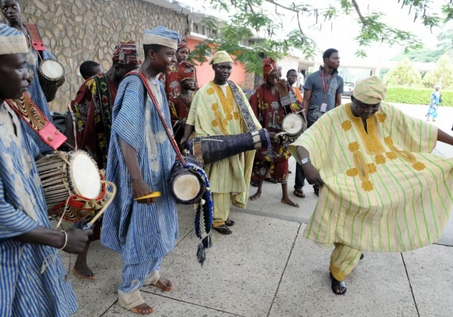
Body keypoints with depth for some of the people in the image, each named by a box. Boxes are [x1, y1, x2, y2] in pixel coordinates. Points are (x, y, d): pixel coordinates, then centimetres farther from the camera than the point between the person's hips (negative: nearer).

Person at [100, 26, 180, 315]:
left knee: (161, 224, 20)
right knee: (143, 229, 4)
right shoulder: (135, 86, -19)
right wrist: (137, 180, -28)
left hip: (160, 168, 9)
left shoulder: (158, 84, 8)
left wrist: (175, 160, 17)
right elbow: (125, 136, -25)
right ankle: (128, 291, 26)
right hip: (143, 171, -9)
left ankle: (151, 272, 43)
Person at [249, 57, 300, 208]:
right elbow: (252, 114, -9)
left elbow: (293, 108, 5)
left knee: (282, 164, 7)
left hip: (281, 134, 2)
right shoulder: (258, 93, -7)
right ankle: (259, 191, 30)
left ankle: (285, 196, 19)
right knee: (262, 162, 11)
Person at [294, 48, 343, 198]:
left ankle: (319, 185, 24)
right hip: (312, 121, -4)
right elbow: (305, 100, -3)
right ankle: (298, 186, 13)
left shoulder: (339, 80, 9)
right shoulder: (312, 77, -3)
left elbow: (338, 103, 13)